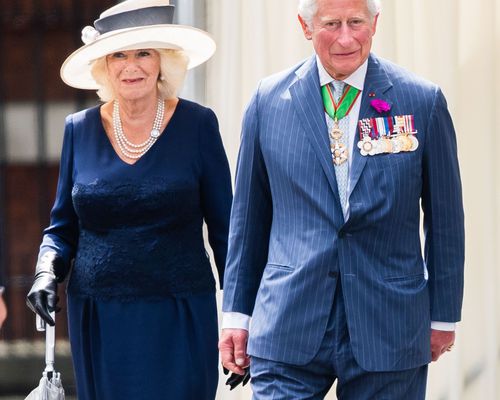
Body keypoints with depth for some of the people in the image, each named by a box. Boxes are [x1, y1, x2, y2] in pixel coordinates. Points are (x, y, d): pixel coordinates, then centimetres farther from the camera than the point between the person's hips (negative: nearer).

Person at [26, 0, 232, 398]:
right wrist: (48, 270, -6)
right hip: (99, 323, 3)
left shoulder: (197, 124, -1)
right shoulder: (80, 130, 7)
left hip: (179, 321, -3)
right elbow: (63, 228, 14)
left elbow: (224, 229, 2)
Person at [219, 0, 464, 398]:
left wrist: (444, 316, 8)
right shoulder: (269, 100, 4)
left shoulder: (424, 101, 0)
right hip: (288, 329, 1)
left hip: (388, 333, 0)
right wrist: (237, 313, 11)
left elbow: (444, 218, 6)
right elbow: (249, 215, 11)